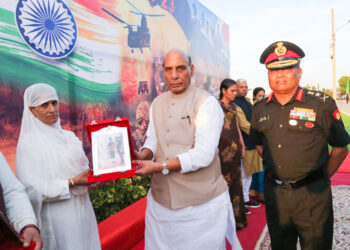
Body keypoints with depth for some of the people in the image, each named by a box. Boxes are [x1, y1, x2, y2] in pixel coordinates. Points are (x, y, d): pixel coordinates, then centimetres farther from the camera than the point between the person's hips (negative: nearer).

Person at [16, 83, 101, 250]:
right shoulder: (28, 143, -9)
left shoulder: (69, 136, 7)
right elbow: (31, 188, -16)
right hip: (57, 216, -5)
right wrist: (72, 183, -21)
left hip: (83, 210, 6)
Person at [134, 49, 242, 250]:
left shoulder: (207, 103, -11)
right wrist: (142, 156, -12)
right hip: (161, 199, 5)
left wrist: (159, 166, -23)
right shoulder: (157, 103, 10)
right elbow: (152, 140, 10)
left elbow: (203, 154, -19)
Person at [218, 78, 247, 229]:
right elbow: (220, 132, -9)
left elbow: (237, 128, 16)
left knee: (235, 183, 10)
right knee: (225, 183, 0)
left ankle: (236, 218, 20)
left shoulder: (233, 107, 14)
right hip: (225, 152, -7)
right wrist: (233, 146, -8)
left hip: (235, 151, 7)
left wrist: (241, 146, 10)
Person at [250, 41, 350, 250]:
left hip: (312, 194, -3)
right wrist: (276, 170, 11)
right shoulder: (260, 109, 3)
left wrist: (321, 178, 2)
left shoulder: (321, 104, -9)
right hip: (274, 192, 4)